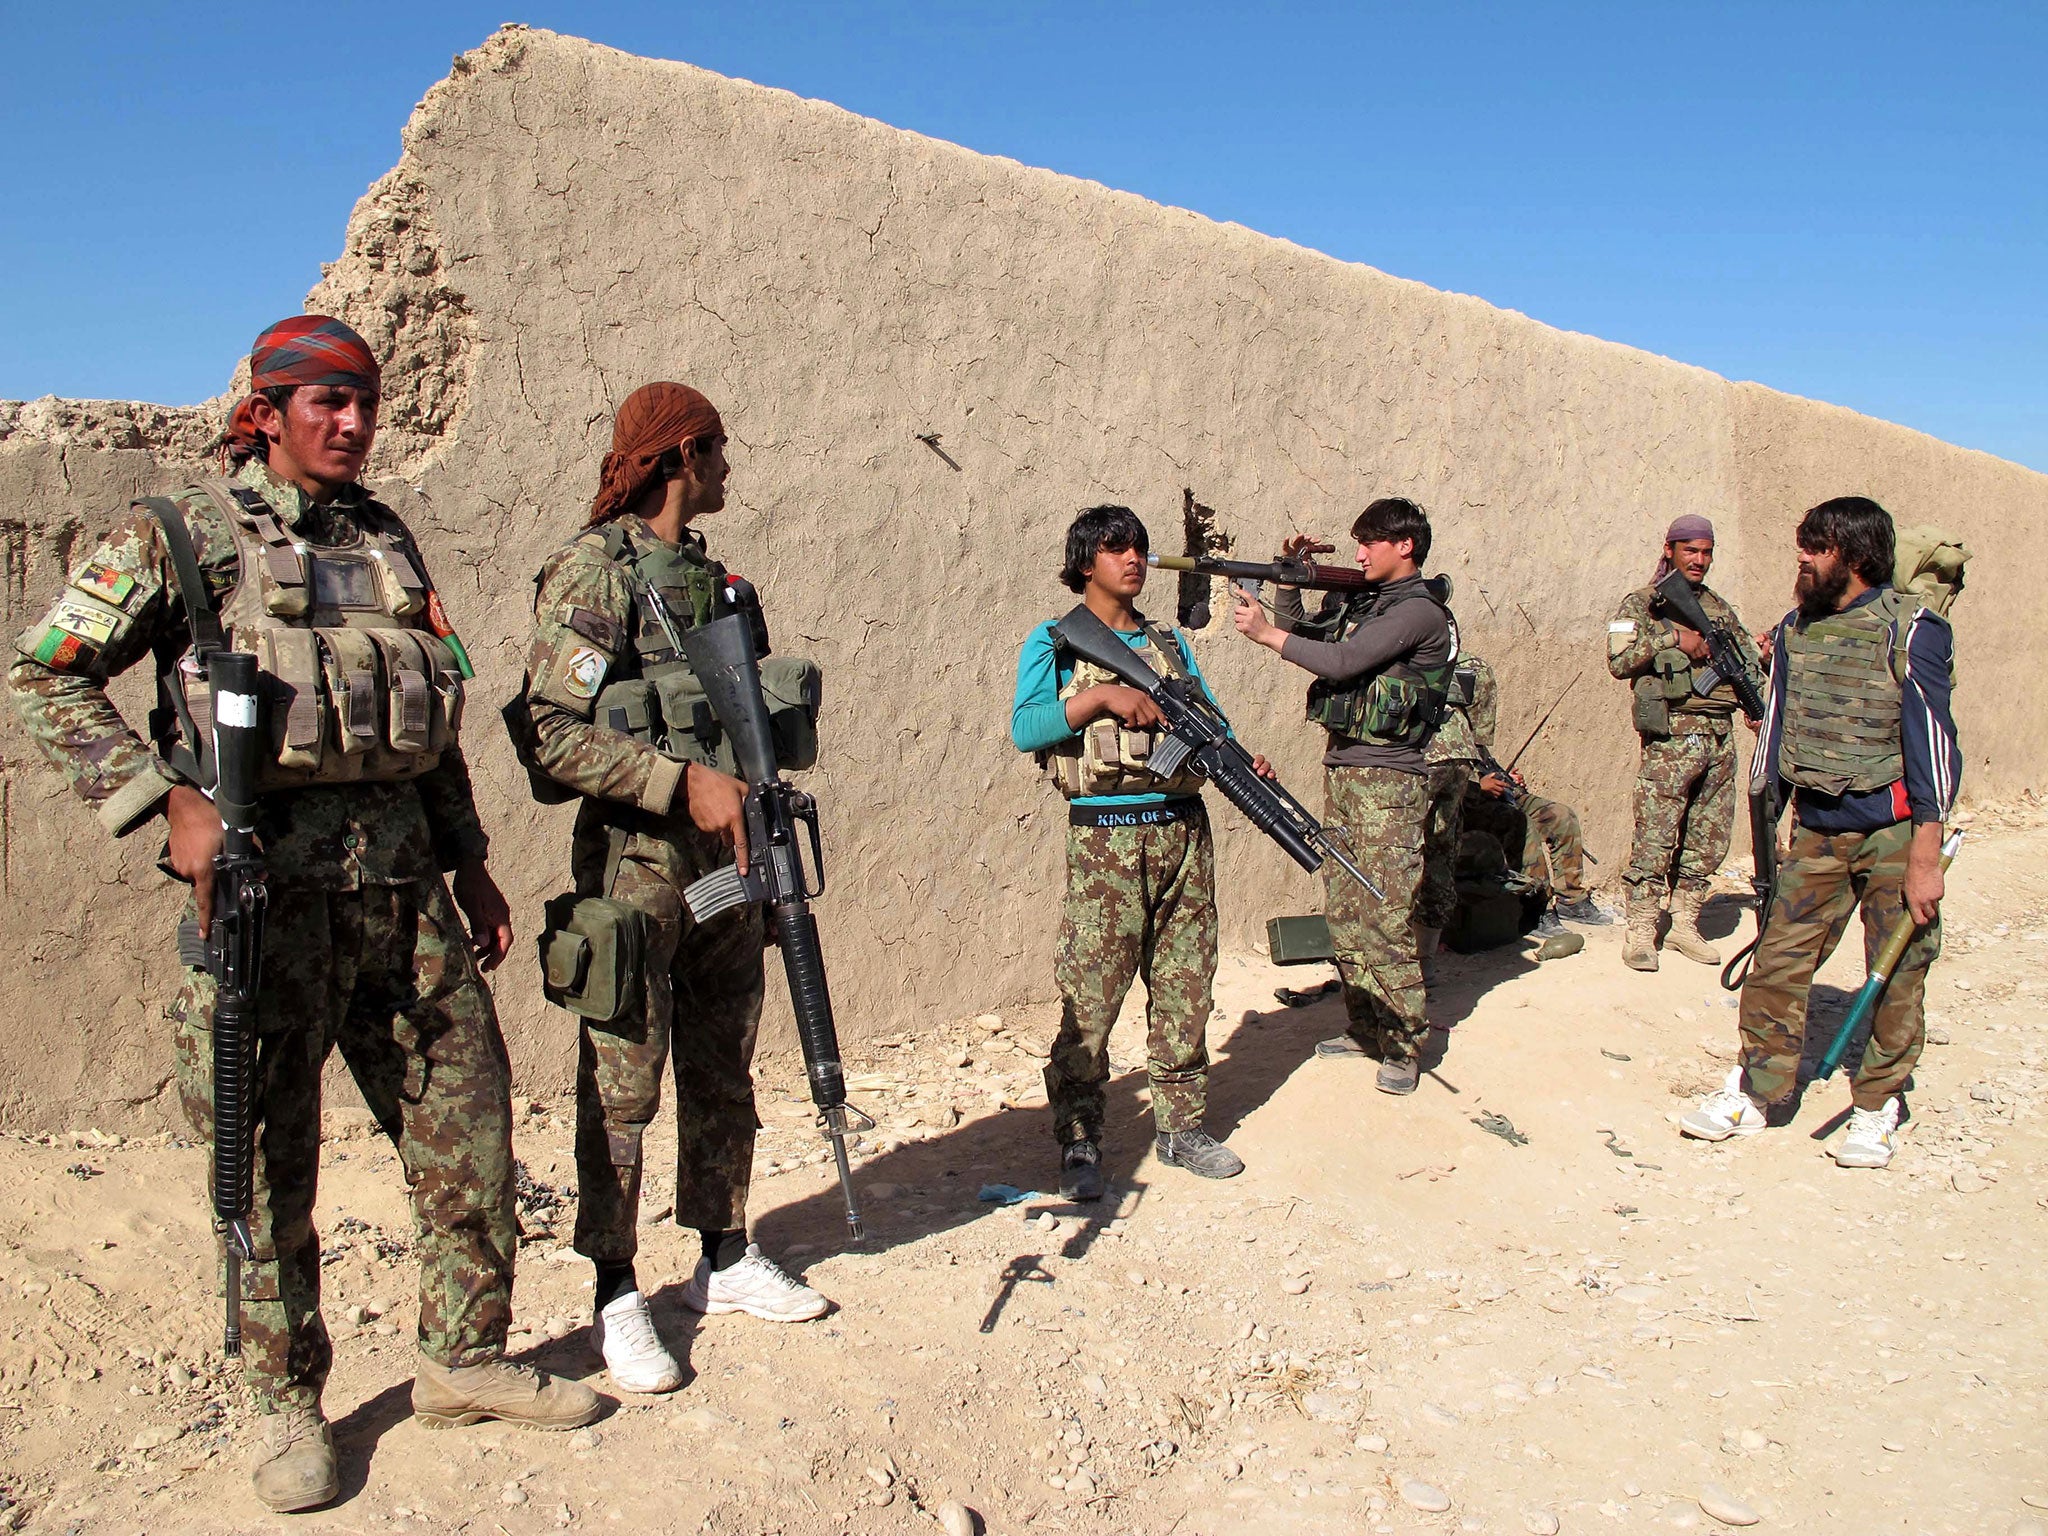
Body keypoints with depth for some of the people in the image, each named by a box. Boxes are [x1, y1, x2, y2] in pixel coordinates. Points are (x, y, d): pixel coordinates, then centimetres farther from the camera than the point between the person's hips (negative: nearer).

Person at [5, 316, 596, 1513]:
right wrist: (169, 800, -11)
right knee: (268, 1160, 5)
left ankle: (467, 1360, 24)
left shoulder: (388, 540, 14)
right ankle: (286, 1404, 22)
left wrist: (469, 863, 18)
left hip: (401, 882, 5)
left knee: (471, 1122, 8)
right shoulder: (182, 538, -1)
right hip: (267, 884, -5)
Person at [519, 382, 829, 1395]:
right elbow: (554, 733, -17)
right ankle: (615, 1295, 14)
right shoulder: (592, 570, -10)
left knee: (723, 1073, 15)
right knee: (622, 1089, 2)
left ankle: (726, 1258, 28)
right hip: (636, 866, -7)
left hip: (726, 859, 8)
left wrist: (760, 805, 11)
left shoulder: (709, 572, 14)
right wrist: (684, 781, -22)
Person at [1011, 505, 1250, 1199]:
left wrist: (1244, 759, -5)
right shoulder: (1055, 642, 3)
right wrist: (1103, 697, -19)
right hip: (1105, 836, -5)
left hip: (1184, 829, 5)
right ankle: (1079, 1142, 9)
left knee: (1185, 987, 10)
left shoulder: (1171, 642, 17)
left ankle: (1181, 1127, 23)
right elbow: (1024, 728, -10)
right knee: (1089, 996, -3)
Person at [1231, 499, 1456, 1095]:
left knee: (1387, 917, -7)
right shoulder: (1357, 599, 15)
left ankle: (1405, 1044, 3)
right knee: (1343, 909, 11)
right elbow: (1303, 635, 19)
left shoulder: (1419, 610, -10)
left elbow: (1342, 661, -18)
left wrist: (1266, 633, -14)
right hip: (1341, 767, 8)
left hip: (1388, 781, -8)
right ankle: (1364, 1028, 22)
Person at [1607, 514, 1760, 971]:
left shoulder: (1719, 607, 18)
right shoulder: (1641, 604, 2)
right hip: (1671, 736, -6)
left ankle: (1685, 924, 20)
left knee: (1709, 841, 9)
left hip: (1720, 736, 6)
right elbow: (1619, 661, -11)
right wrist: (1673, 638, -16)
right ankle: (1640, 931, -1)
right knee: (1655, 839, -8)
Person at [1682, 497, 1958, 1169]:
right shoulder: (1794, 631, 8)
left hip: (1894, 832, -4)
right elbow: (1775, 726, 15)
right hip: (1816, 829, 5)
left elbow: (1932, 742, -12)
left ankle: (1875, 1106, 18)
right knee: (1779, 960, 2)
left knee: (1897, 976, 4)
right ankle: (1757, 1092, 12)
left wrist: (1925, 857, -15)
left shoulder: (1910, 630, -9)